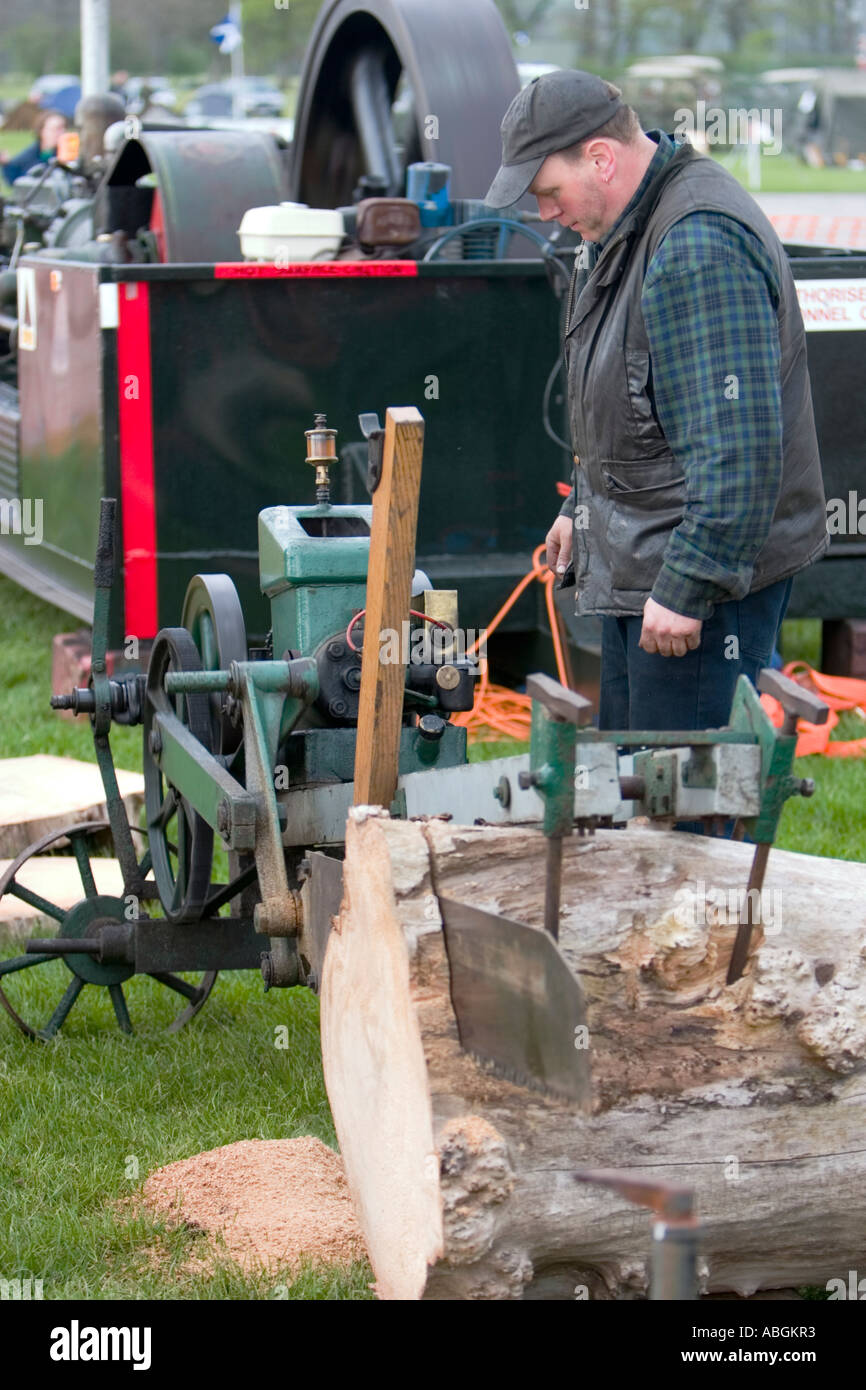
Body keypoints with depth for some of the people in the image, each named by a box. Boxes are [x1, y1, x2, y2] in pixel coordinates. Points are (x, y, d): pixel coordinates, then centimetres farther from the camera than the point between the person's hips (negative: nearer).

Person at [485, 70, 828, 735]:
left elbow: (736, 442, -29)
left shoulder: (700, 244, -24)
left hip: (707, 563, -11)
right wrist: (583, 506, 30)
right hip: (633, 557, 11)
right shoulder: (624, 225, 11)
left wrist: (687, 585, -27)